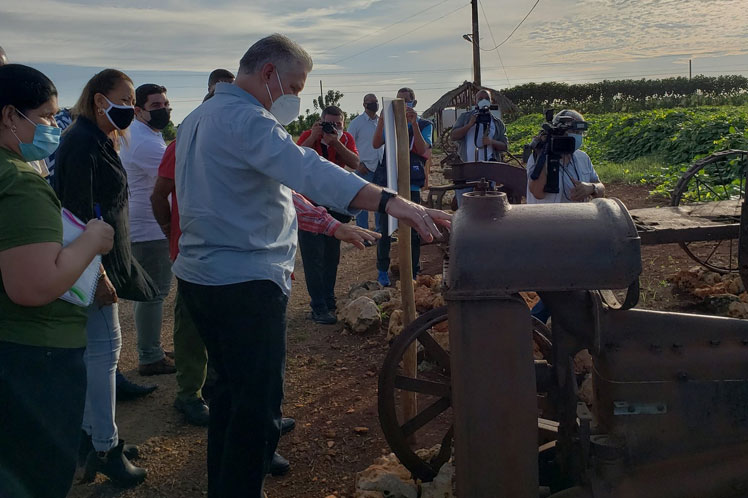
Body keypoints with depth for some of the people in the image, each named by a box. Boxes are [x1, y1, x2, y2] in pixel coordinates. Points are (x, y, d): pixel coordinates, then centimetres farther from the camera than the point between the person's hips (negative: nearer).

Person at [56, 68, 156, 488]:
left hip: (107, 259, 10)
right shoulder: (82, 143, -15)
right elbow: (79, 213, -22)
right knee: (104, 347, -6)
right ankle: (105, 448, 4)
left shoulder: (101, 140, 16)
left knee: (98, 349, 14)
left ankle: (92, 435, 26)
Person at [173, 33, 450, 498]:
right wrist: (392, 202, -43)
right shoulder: (245, 120, -17)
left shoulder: (199, 118, 16)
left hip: (199, 274, 11)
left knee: (232, 390, 22)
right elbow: (307, 169, -34)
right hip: (244, 282, -11)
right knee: (259, 409, -3)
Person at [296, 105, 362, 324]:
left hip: (334, 205, 4)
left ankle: (329, 301, 23)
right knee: (314, 257, -6)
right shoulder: (308, 136, -4)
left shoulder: (346, 139, 4)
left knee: (331, 256, 11)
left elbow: (355, 163, -14)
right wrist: (313, 138, -26)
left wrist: (336, 142, -24)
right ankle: (319, 308, -4)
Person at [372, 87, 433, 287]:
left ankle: (412, 273, 14)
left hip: (411, 185, -1)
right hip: (388, 182, 1)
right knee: (385, 229, 3)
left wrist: (414, 124, -19)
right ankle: (382, 271, 15)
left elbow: (422, 150, -10)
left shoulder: (424, 125, 8)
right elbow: (376, 144, -4)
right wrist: (381, 120, -17)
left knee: (412, 231, 3)